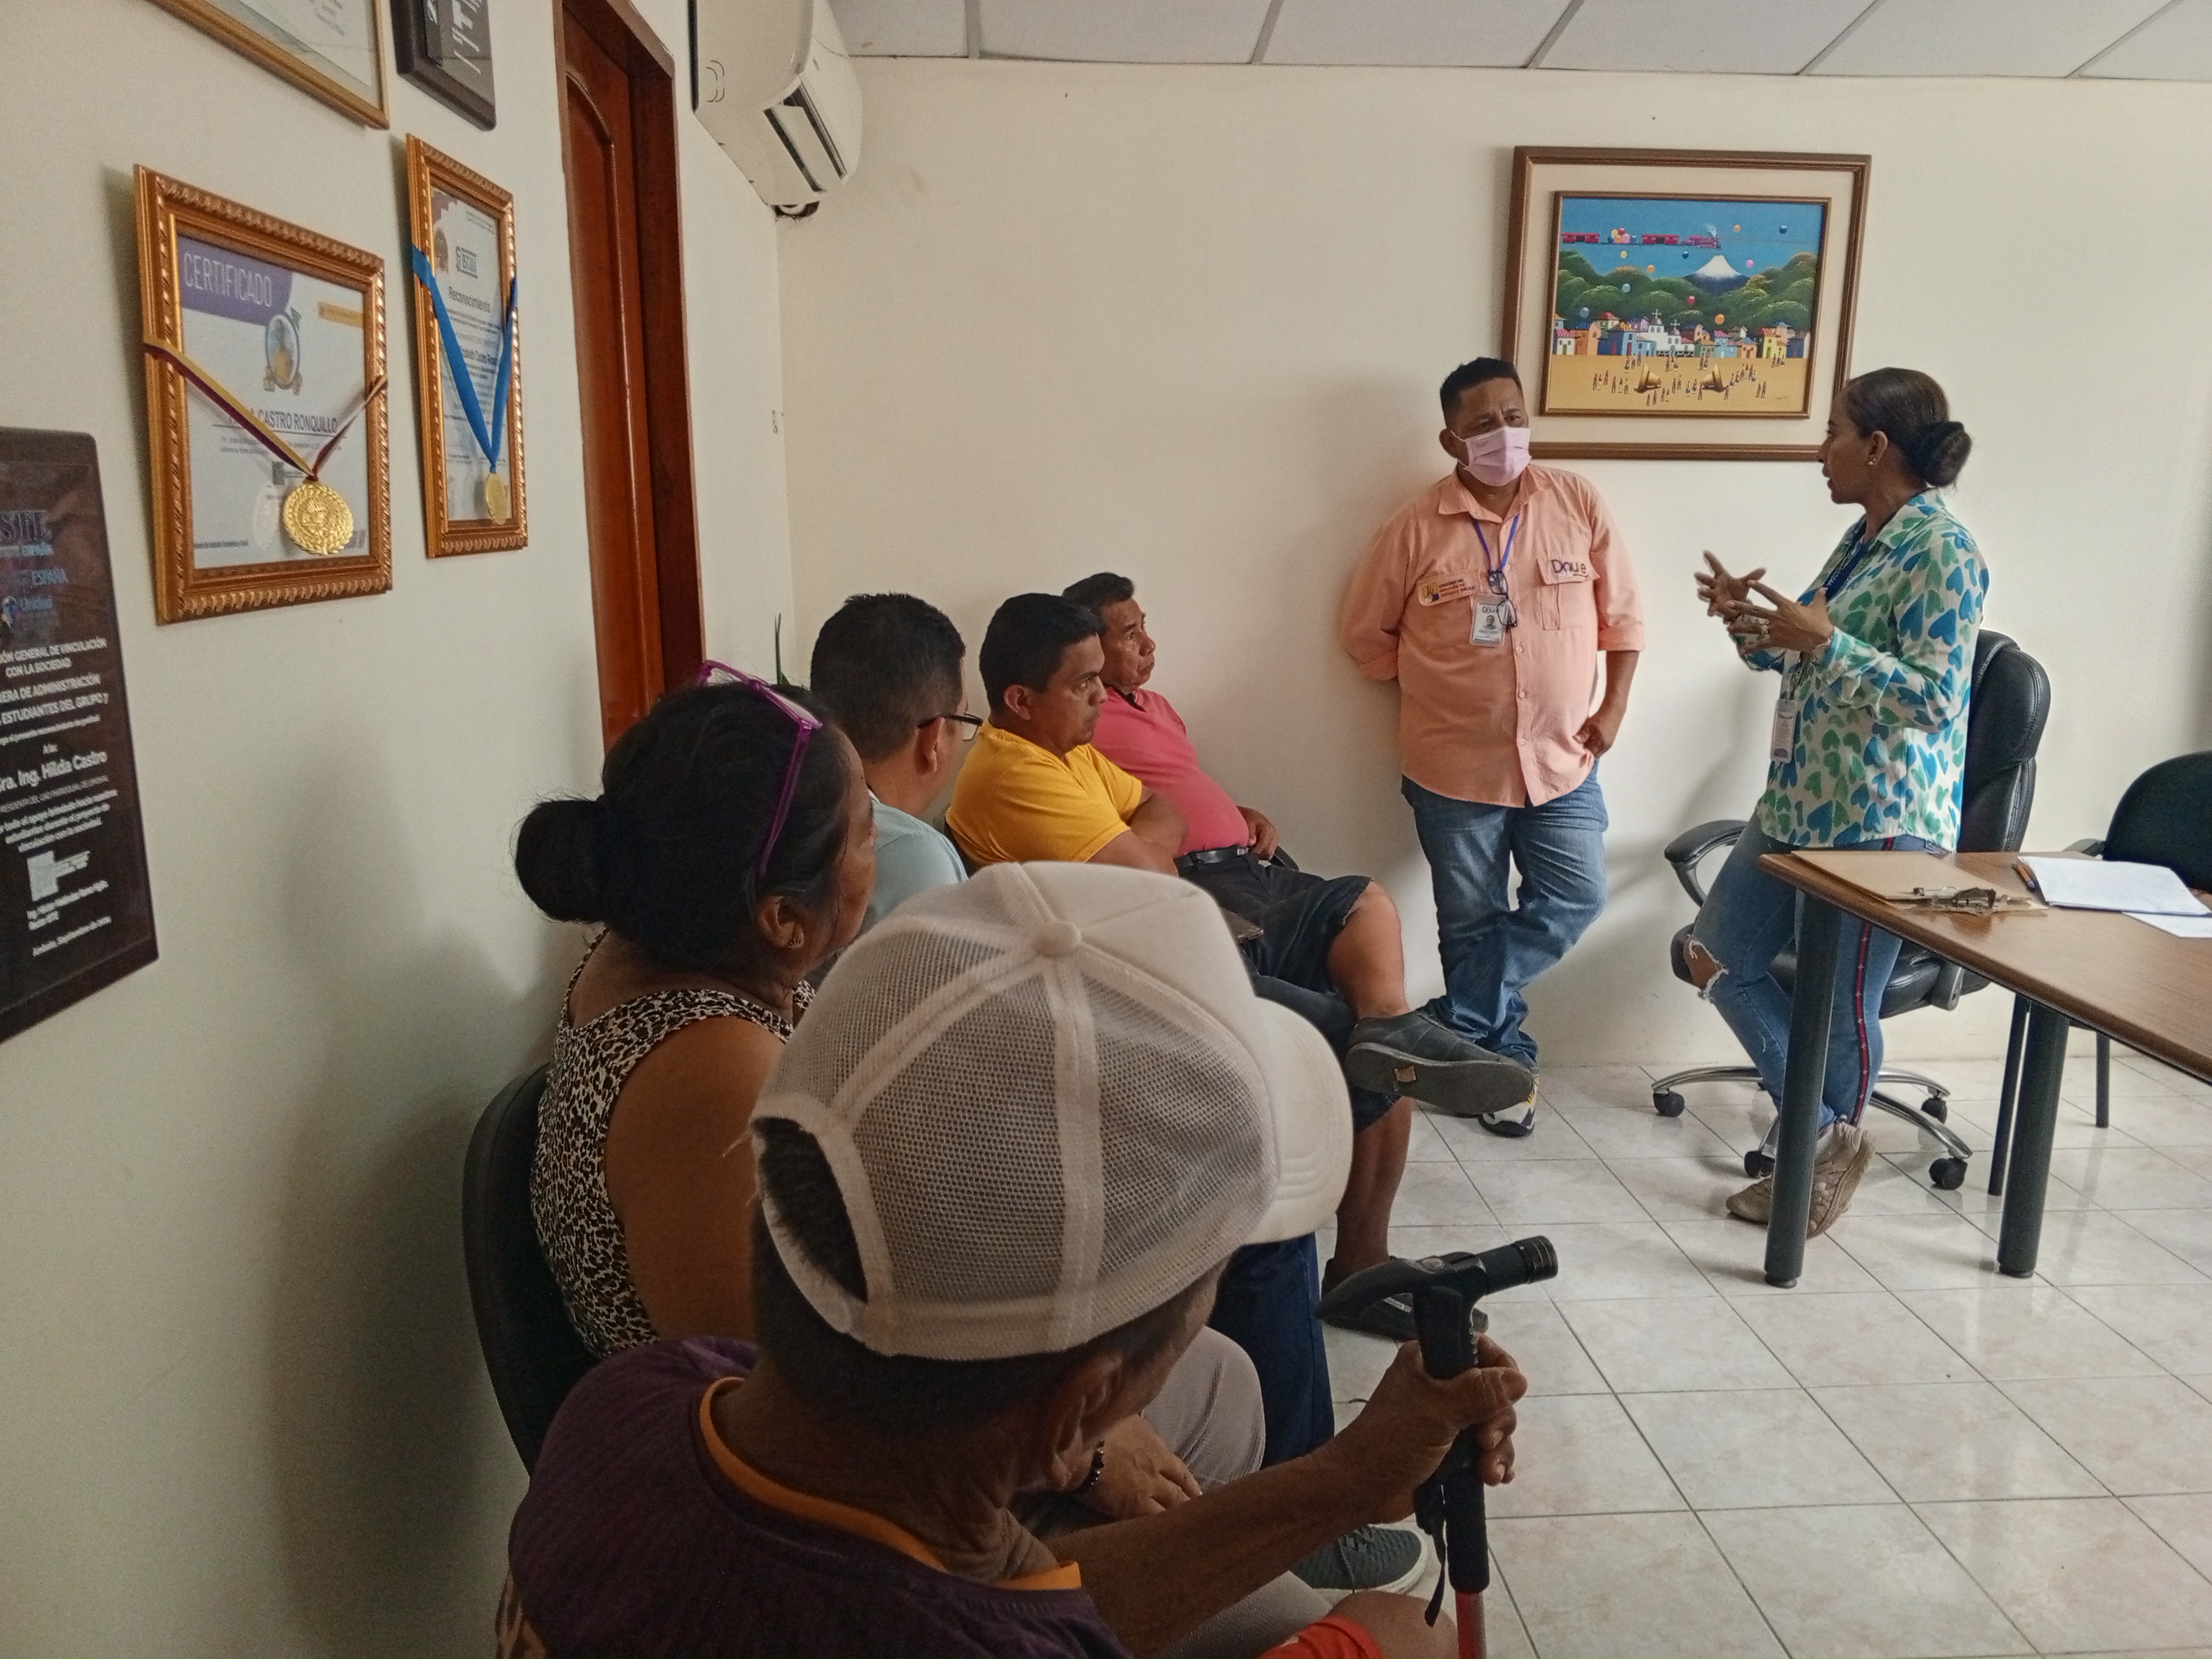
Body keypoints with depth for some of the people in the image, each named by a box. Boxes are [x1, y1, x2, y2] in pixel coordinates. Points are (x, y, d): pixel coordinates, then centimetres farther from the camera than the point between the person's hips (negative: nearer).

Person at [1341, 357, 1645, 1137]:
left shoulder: (1579, 502, -2)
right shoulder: (1415, 527, -8)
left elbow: (1622, 613, 6)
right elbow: (1367, 634, 2)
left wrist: (1613, 707, 0)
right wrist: (1435, 691, 2)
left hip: (1563, 758, 2)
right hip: (1455, 766, -2)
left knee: (1575, 899, 1)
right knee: (1474, 924, 7)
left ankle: (1455, 1025, 16)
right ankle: (1502, 1057, 25)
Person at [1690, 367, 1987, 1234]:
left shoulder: (1941, 552, -15)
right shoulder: (1863, 538, 13)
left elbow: (1935, 700, -21)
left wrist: (1823, 640, -25)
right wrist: (1752, 620, 2)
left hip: (1879, 820, -10)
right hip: (1800, 804, 10)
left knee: (1840, 1004, 3)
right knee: (1719, 957, 12)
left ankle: (1826, 1156, 27)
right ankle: (1826, 1136, 22)